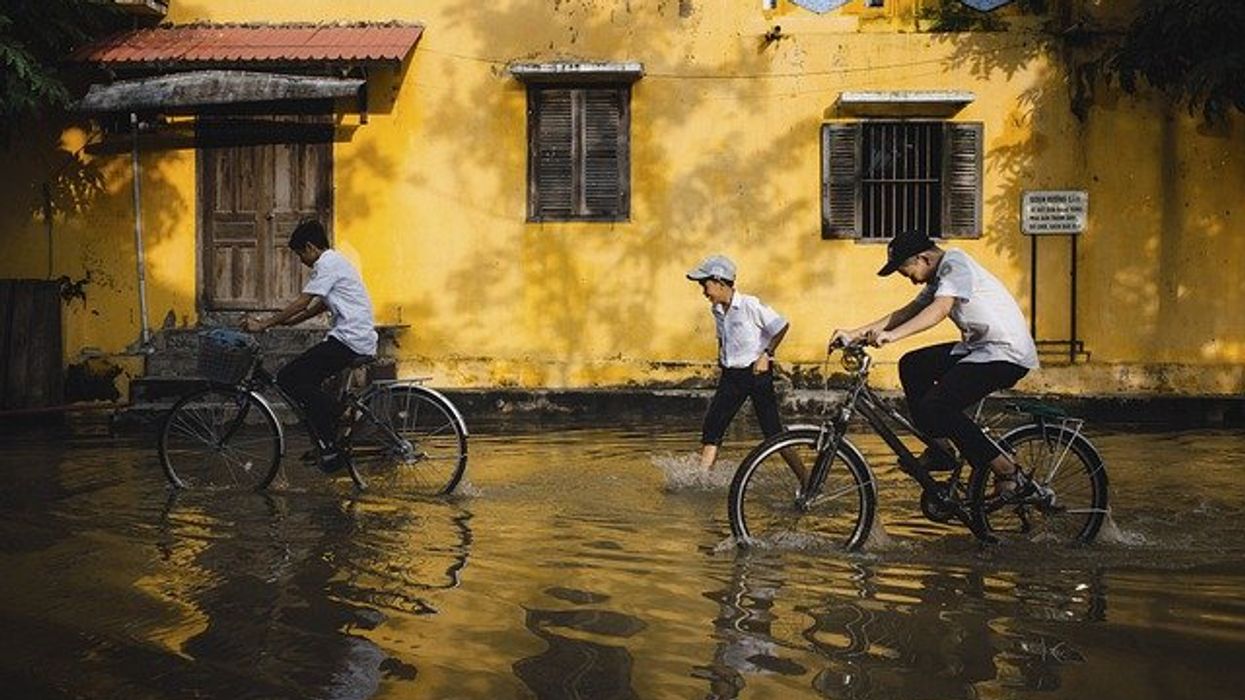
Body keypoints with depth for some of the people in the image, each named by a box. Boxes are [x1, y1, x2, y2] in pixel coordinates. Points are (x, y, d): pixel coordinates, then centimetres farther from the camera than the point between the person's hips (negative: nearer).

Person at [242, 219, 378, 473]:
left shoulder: (327, 264, -8)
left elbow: (301, 303, -13)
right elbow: (319, 306, 27)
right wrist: (282, 321, 22)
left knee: (288, 379, -9)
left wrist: (264, 324, -8)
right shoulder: (336, 261, 24)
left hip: (348, 341, -10)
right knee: (306, 380, 16)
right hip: (362, 343, 10)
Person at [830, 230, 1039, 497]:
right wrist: (855, 334, 2)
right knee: (912, 365, 8)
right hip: (980, 348, 10)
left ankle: (1008, 473, -10)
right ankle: (941, 448, 12)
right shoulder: (939, 277, 15)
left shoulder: (955, 265, -15)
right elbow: (907, 312, 11)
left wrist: (891, 335, -42)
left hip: (1008, 354, -10)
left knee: (935, 407, -20)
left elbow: (940, 310, -31)